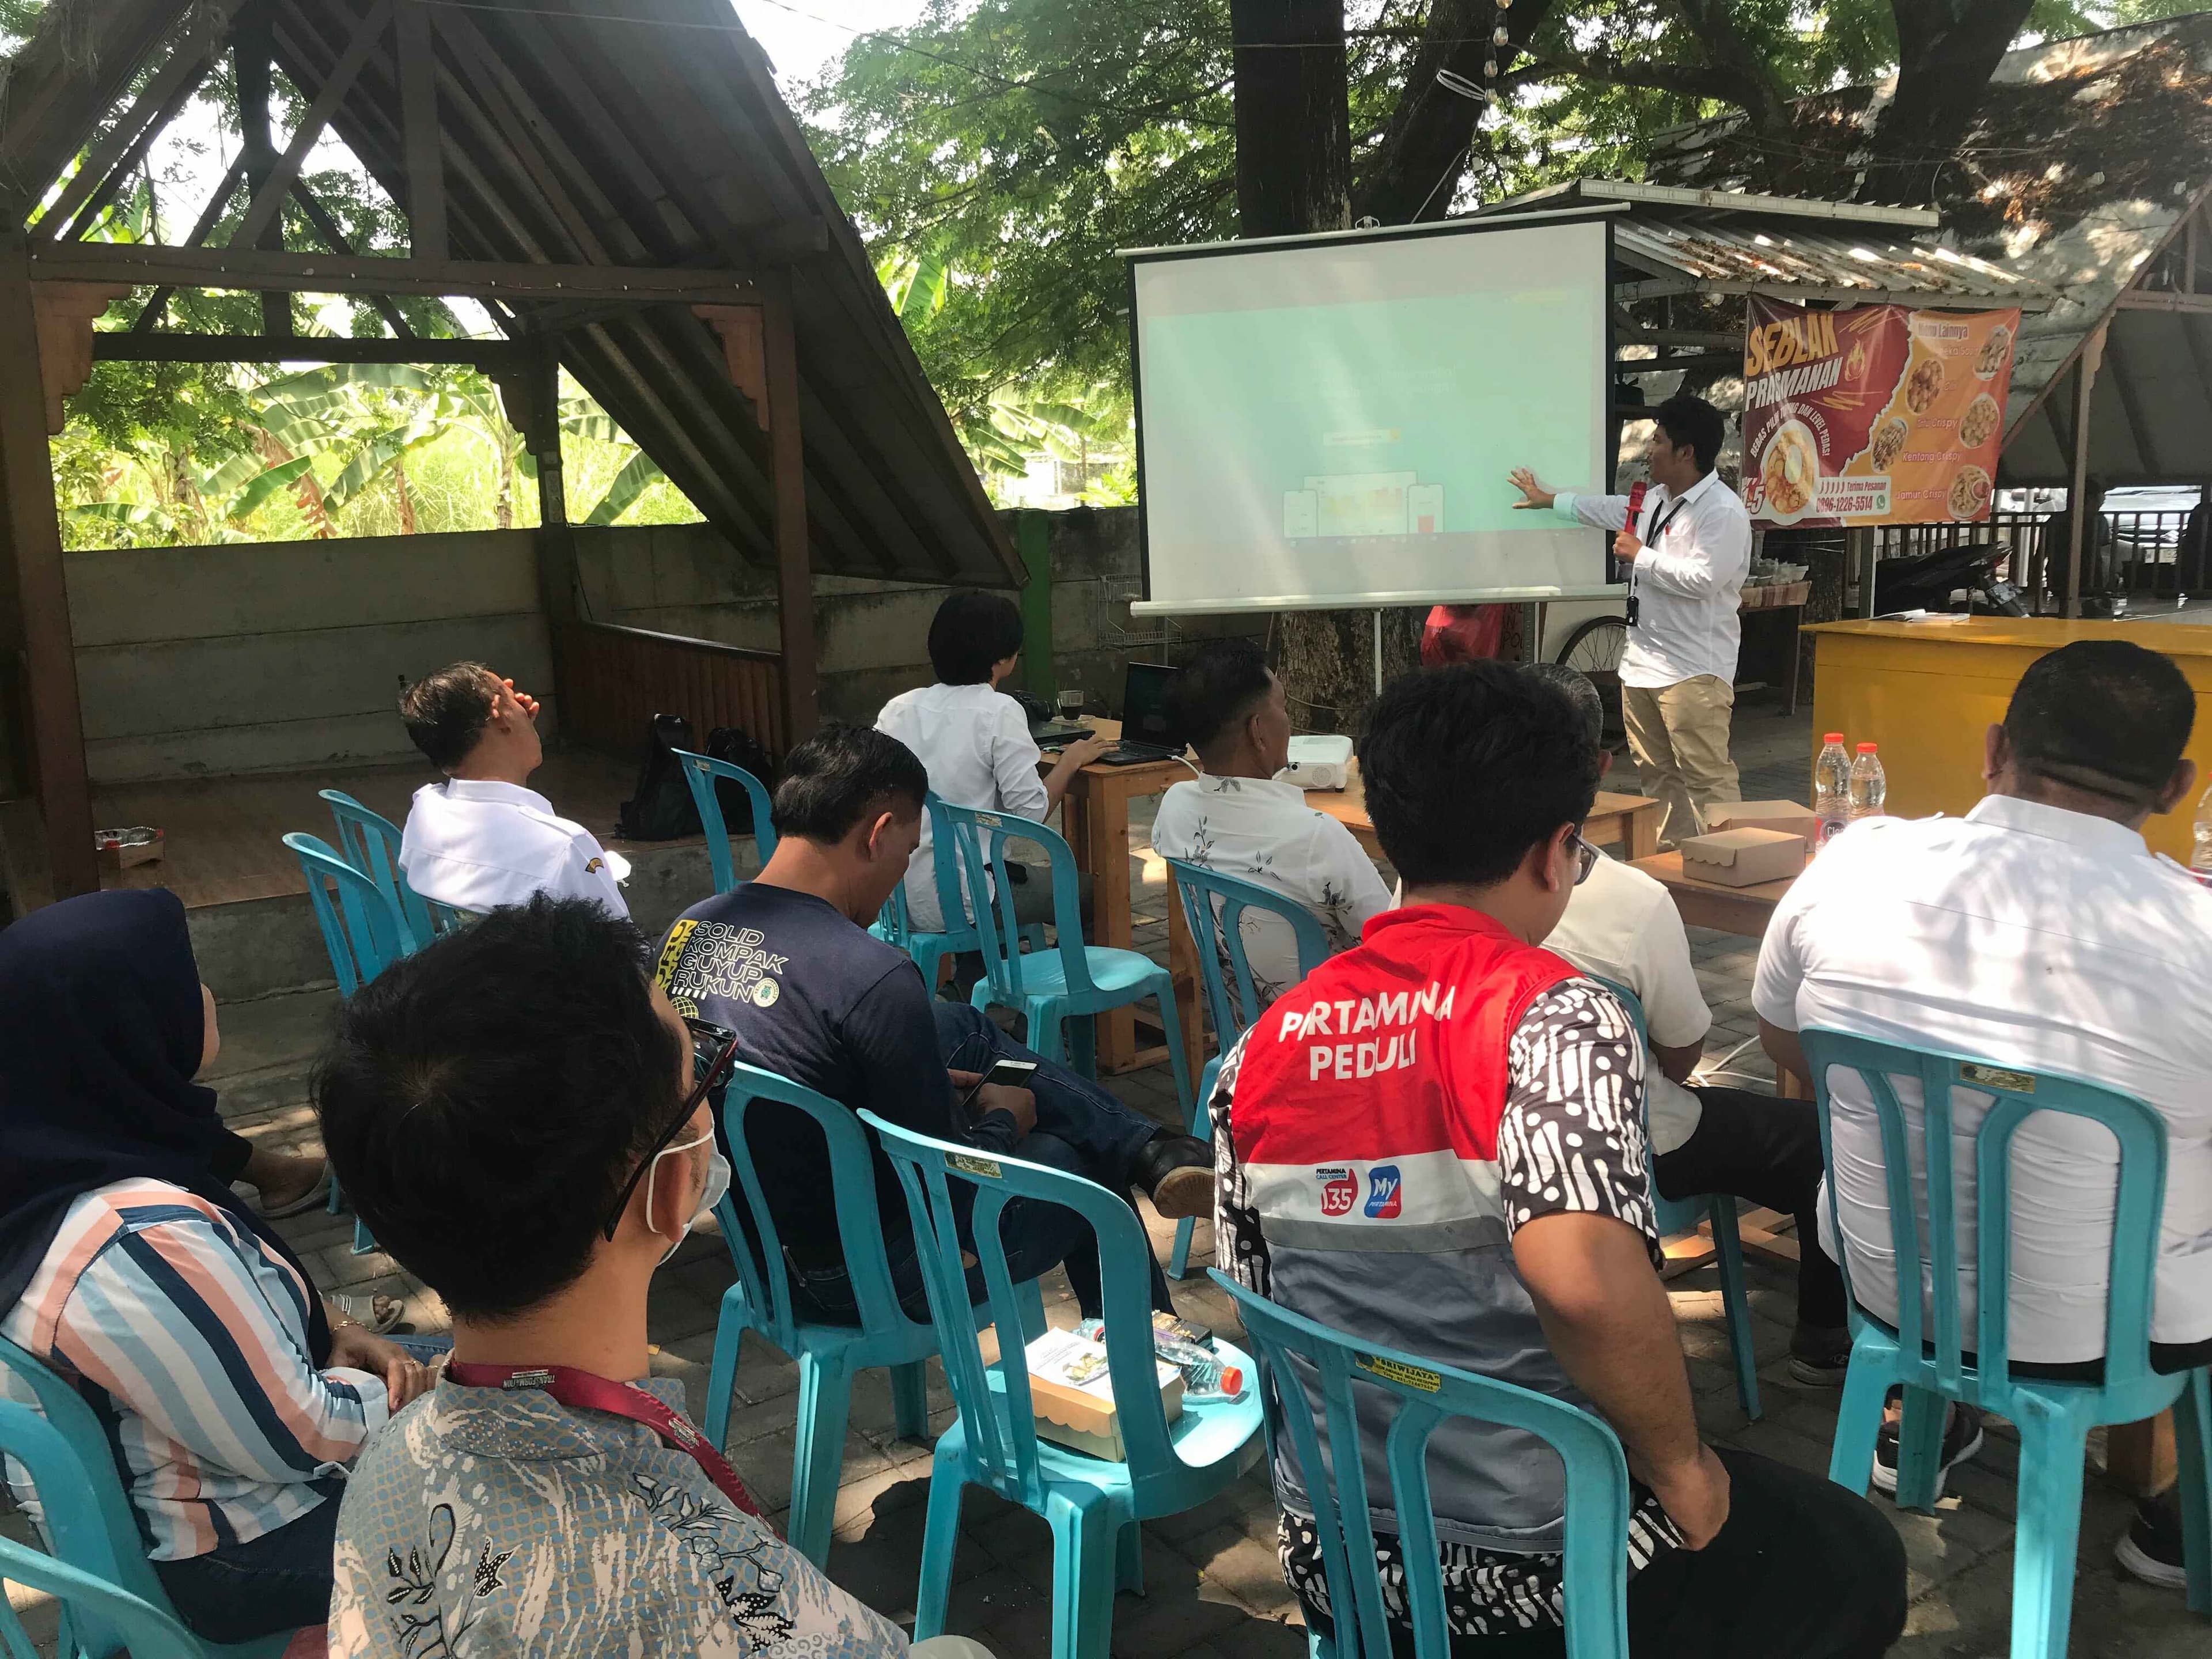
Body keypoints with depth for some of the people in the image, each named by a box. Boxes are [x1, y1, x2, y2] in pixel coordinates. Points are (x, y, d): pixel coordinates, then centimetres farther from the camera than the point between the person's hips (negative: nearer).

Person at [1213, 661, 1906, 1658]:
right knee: (1855, 1562, 24)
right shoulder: (1553, 1012, -21)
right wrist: (1680, 1467, -18)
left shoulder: (1264, 1046, -3)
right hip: (1538, 1567, -6)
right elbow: (1580, 1275, -36)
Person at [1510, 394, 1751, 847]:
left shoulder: (1723, 511, -14)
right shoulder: (1656, 500, 15)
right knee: (1658, 774, 13)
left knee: (1706, 776, -13)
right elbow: (1609, 509, 34)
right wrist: (1548, 499, 45)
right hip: (1643, 661, 9)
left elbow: (1701, 579, -24)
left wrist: (1640, 556, -12)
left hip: (1694, 670, -9)